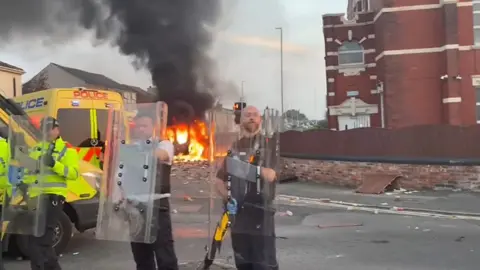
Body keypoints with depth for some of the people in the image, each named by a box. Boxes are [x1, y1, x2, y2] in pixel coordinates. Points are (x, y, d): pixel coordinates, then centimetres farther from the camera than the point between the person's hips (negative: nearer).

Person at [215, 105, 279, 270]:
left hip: (261, 213, -4)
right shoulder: (234, 147, 11)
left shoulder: (269, 145, -1)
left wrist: (249, 163, -18)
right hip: (238, 214, 5)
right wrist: (227, 199, -1)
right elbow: (220, 179, 15)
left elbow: (270, 176, -14)